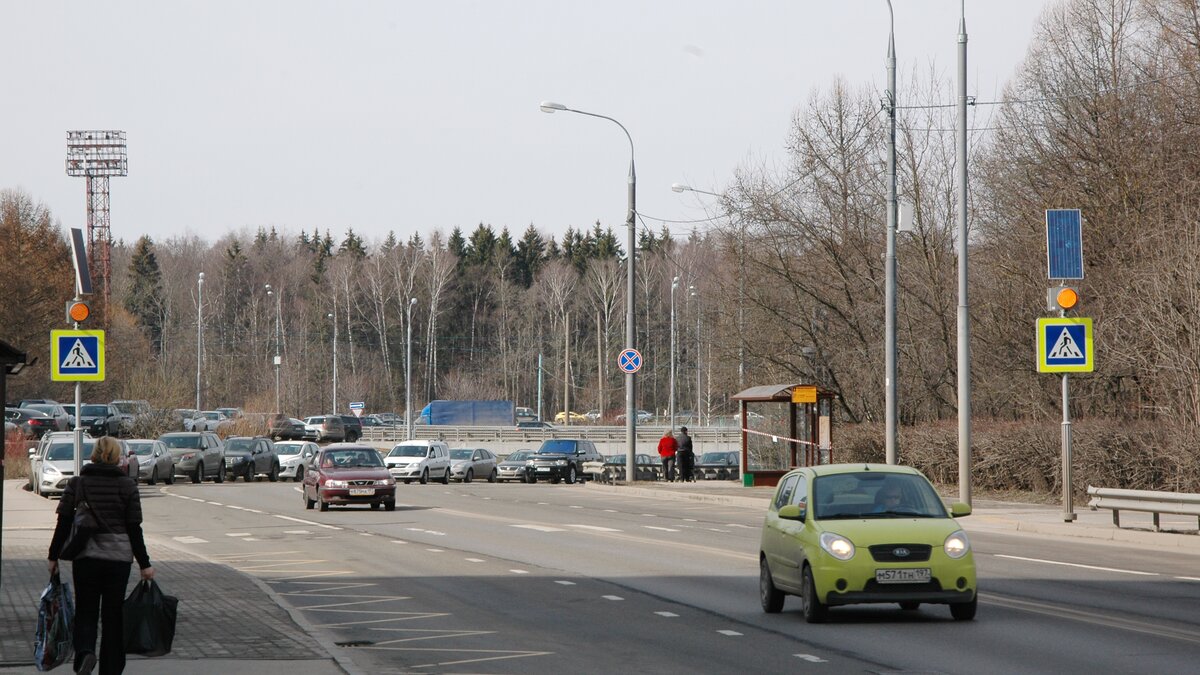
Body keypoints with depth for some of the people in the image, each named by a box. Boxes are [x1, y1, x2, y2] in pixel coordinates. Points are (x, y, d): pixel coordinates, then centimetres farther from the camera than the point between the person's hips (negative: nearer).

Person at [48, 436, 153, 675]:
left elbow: (63, 523, -1)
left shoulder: (77, 483, -1)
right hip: (119, 557, 0)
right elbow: (134, 528, -3)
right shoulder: (127, 485, -2)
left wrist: (54, 556, 8)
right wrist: (144, 564, 3)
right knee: (113, 615, 10)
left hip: (85, 557, 0)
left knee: (85, 611, 8)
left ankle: (84, 651, -19)